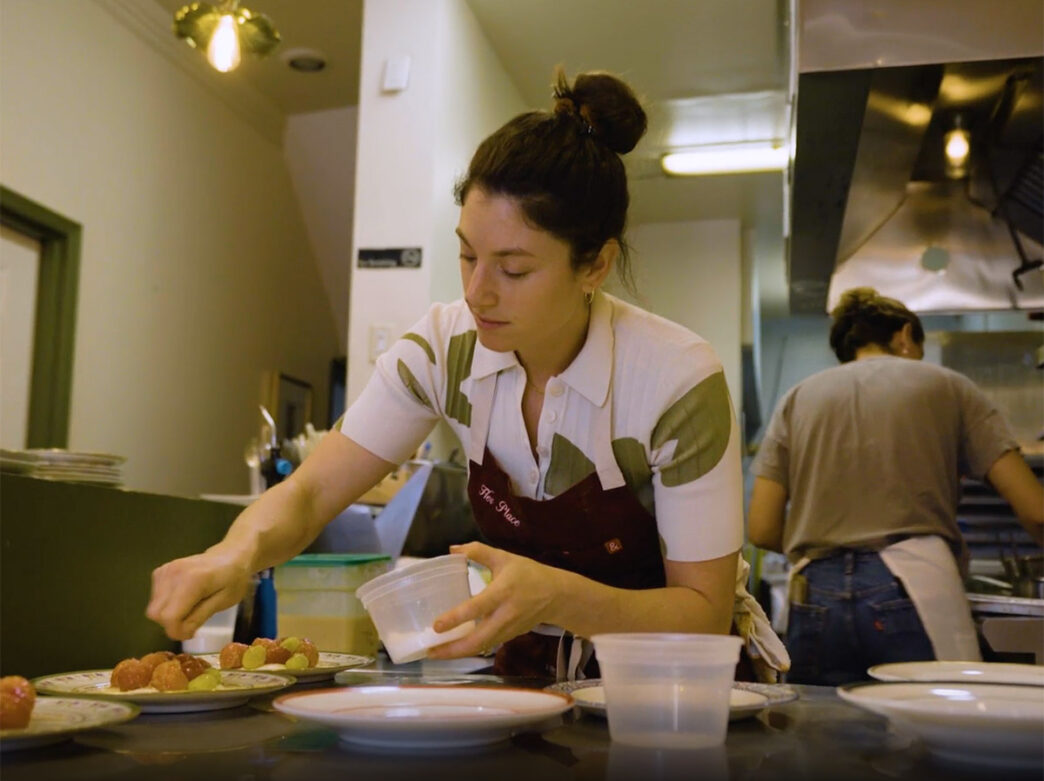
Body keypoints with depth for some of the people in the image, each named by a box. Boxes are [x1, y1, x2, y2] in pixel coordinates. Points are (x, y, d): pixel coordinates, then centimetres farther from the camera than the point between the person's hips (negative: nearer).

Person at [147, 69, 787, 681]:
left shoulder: (679, 382, -25)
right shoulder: (446, 348, -13)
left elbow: (706, 613, -20)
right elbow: (307, 495, -12)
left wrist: (561, 596, -38)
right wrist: (238, 553, -34)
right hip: (532, 670, 3)